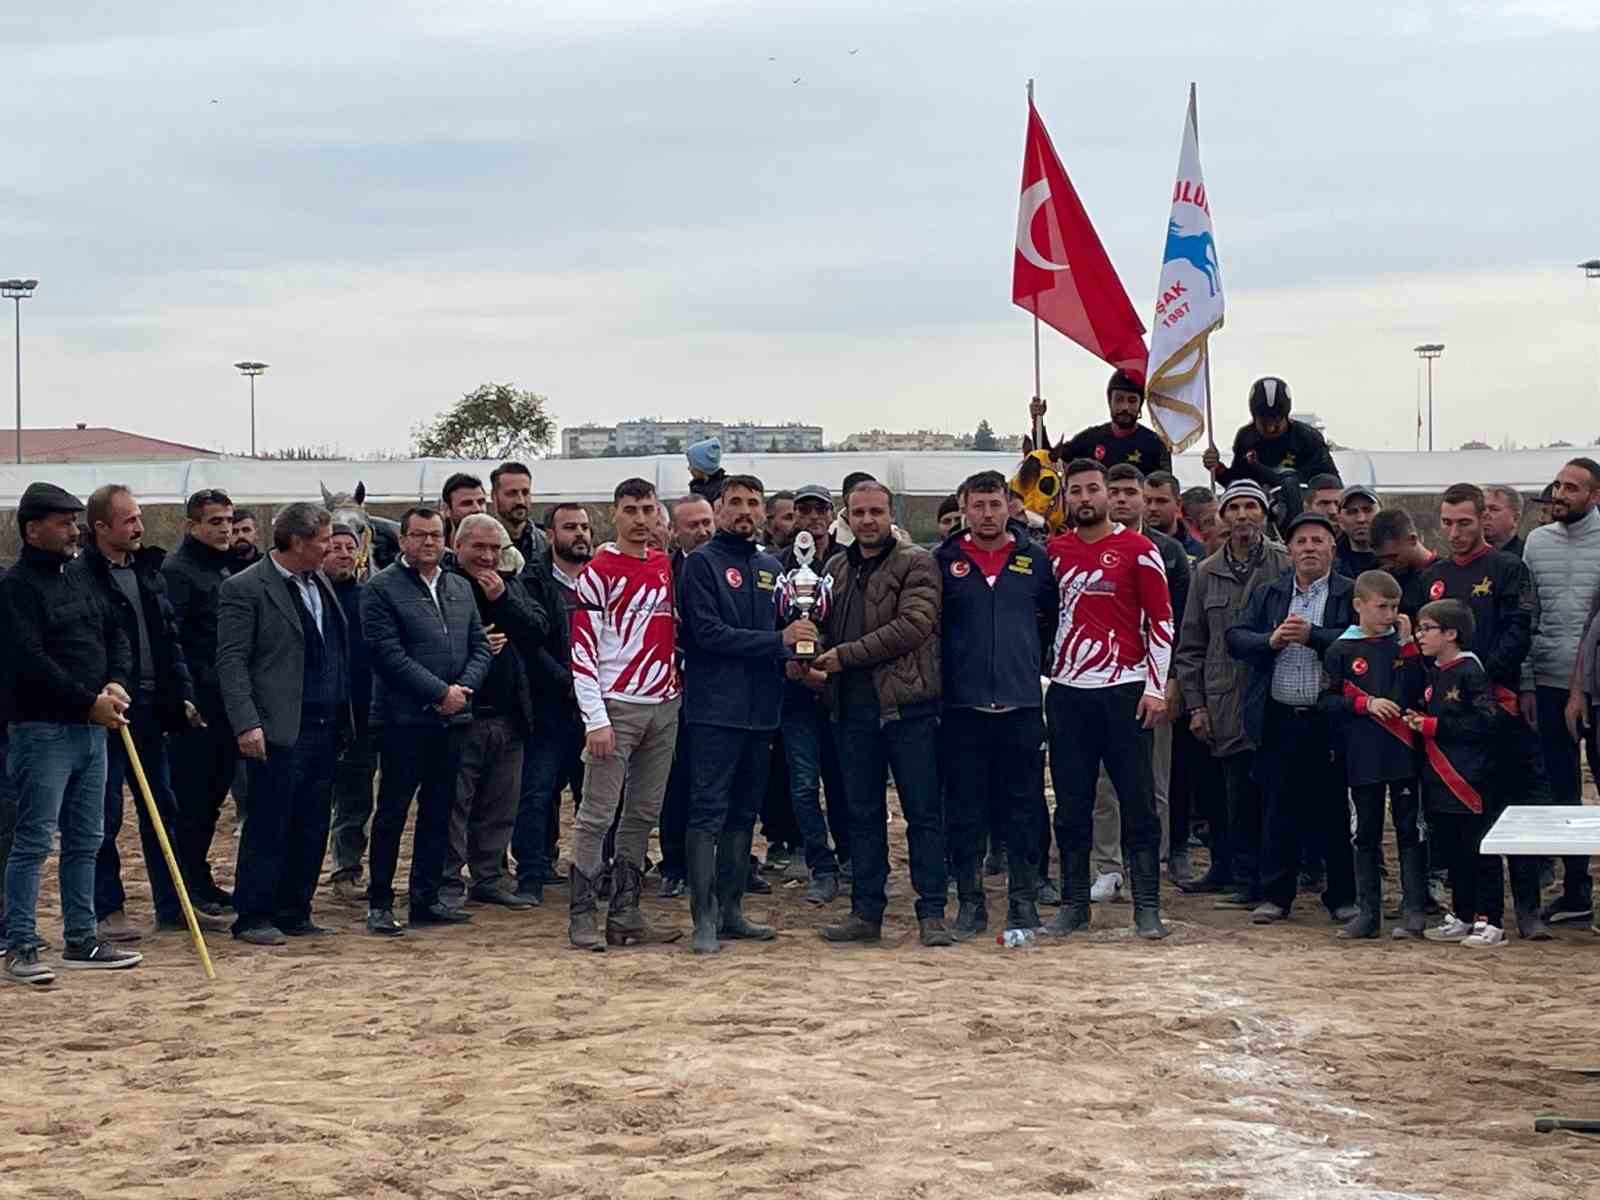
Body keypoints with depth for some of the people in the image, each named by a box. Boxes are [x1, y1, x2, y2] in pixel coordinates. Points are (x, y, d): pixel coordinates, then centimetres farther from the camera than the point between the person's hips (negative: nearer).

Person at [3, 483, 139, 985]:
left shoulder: (80, 581, 16)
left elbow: (116, 636, 18)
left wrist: (117, 682, -2)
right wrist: (88, 701, -18)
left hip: (92, 729, 8)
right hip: (43, 730, -8)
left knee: (84, 842, 12)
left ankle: (82, 941, 19)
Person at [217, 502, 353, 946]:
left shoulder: (319, 582, 15)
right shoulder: (245, 589, -8)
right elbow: (231, 661, -11)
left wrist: (345, 718, 13)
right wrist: (247, 724, -20)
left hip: (327, 726, 7)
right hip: (280, 731, -7)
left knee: (312, 828, 10)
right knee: (269, 826, -2)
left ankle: (293, 913, 19)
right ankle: (253, 917, 6)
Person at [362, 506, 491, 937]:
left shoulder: (460, 588, 15)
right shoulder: (381, 588, -6)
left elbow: (480, 647, 13)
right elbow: (389, 654, -14)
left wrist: (463, 689, -6)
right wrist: (440, 692, -16)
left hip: (451, 719, 6)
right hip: (404, 719, -6)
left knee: (438, 812, 10)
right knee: (392, 812, -1)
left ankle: (426, 898, 17)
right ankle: (379, 903, 4)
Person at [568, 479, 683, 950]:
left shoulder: (667, 566, 12)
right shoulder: (598, 571, -7)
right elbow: (583, 650, -11)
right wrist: (595, 720, -16)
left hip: (664, 706, 6)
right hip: (617, 706, -6)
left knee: (643, 814, 9)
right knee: (597, 815, -5)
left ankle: (625, 912, 15)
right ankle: (581, 916, -1)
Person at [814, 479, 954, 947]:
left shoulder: (916, 564, -3)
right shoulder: (835, 568, 14)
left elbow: (913, 625, -16)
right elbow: (824, 626, 20)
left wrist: (846, 655, -15)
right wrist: (815, 659, -4)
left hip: (906, 704, -5)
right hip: (852, 709, 6)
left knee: (924, 812, -1)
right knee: (863, 814, 10)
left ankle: (932, 913, 2)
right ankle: (866, 912, 17)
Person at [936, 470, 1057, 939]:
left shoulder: (1035, 559, 6)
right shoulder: (944, 560, 2)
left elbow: (1052, 618, 14)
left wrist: (1031, 662, 9)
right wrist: (945, 672, 4)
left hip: (1021, 703, 1)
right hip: (963, 705, -1)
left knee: (1022, 807, 4)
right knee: (964, 809, 3)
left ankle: (1024, 900, 12)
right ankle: (971, 902, 11)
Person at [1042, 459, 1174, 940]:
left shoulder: (1138, 549, -2)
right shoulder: (1054, 551, 10)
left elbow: (1161, 620, -3)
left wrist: (1156, 687, -8)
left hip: (1125, 691, -4)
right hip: (1067, 691, 4)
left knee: (1138, 803, -2)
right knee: (1071, 805, 6)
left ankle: (1147, 907, 2)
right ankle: (1074, 903, 13)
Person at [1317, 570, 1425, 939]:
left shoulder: (1402, 644, 5)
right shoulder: (1341, 651, 3)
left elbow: (1415, 693, -5)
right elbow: (1326, 701, 0)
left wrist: (1407, 645, -10)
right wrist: (1366, 704, -12)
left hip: (1403, 752, 0)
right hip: (1362, 756, 0)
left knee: (1409, 831, 1)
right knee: (1366, 835, 7)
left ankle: (1414, 910, 4)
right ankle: (1368, 912, 12)